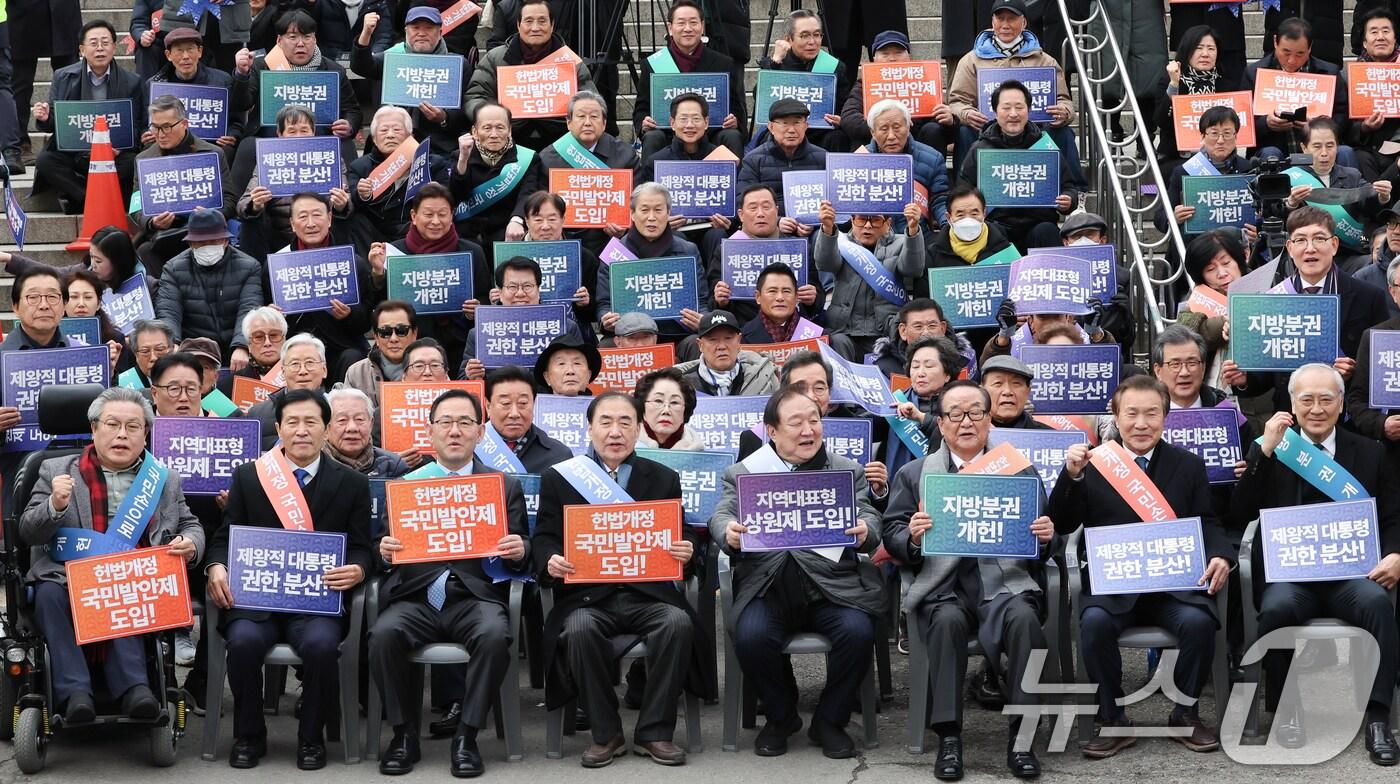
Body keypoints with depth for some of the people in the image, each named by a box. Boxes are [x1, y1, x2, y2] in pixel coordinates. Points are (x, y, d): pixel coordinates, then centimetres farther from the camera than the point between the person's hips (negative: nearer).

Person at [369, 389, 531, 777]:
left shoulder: (506, 486, 17)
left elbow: (521, 553, 13)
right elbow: (391, 547, 14)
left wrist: (520, 551, -10)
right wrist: (384, 551, -10)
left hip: (476, 595, -1)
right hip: (416, 596, 1)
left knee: (494, 635, -34)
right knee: (384, 634, -30)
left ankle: (467, 737, -19)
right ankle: (404, 733, -12)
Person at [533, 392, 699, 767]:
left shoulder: (663, 479, 15)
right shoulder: (558, 478, 11)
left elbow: (682, 536, 13)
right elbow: (544, 537, 8)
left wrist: (686, 551, -12)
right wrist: (551, 561, -16)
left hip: (649, 592, 1)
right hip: (587, 595, -1)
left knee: (678, 622, -30)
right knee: (579, 629, -34)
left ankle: (654, 732, -15)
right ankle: (605, 734, -15)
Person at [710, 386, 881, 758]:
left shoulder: (848, 471, 15)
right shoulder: (742, 473, 14)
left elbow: (868, 518, 4)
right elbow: (722, 515, 1)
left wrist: (864, 533, -22)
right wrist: (729, 534, -25)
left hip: (831, 583, 0)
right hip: (767, 584, 0)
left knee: (857, 631, -28)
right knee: (751, 635, -29)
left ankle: (829, 721, -2)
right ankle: (780, 718, 0)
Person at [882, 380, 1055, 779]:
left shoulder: (1022, 471, 18)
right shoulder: (913, 474, 17)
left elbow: (1042, 546, 17)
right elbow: (891, 536, 11)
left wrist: (1046, 536, -7)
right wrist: (912, 536, -12)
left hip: (1005, 580, 0)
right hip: (943, 584, 0)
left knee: (1023, 617, -32)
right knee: (948, 620, -34)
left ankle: (1021, 735, -25)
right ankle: (948, 736, -27)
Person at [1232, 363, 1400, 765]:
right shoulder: (1273, 448, 11)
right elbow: (1243, 511, -1)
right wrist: (1264, 451, -11)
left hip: (1351, 571, 1)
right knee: (1277, 608, -34)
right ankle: (1286, 712, -17)